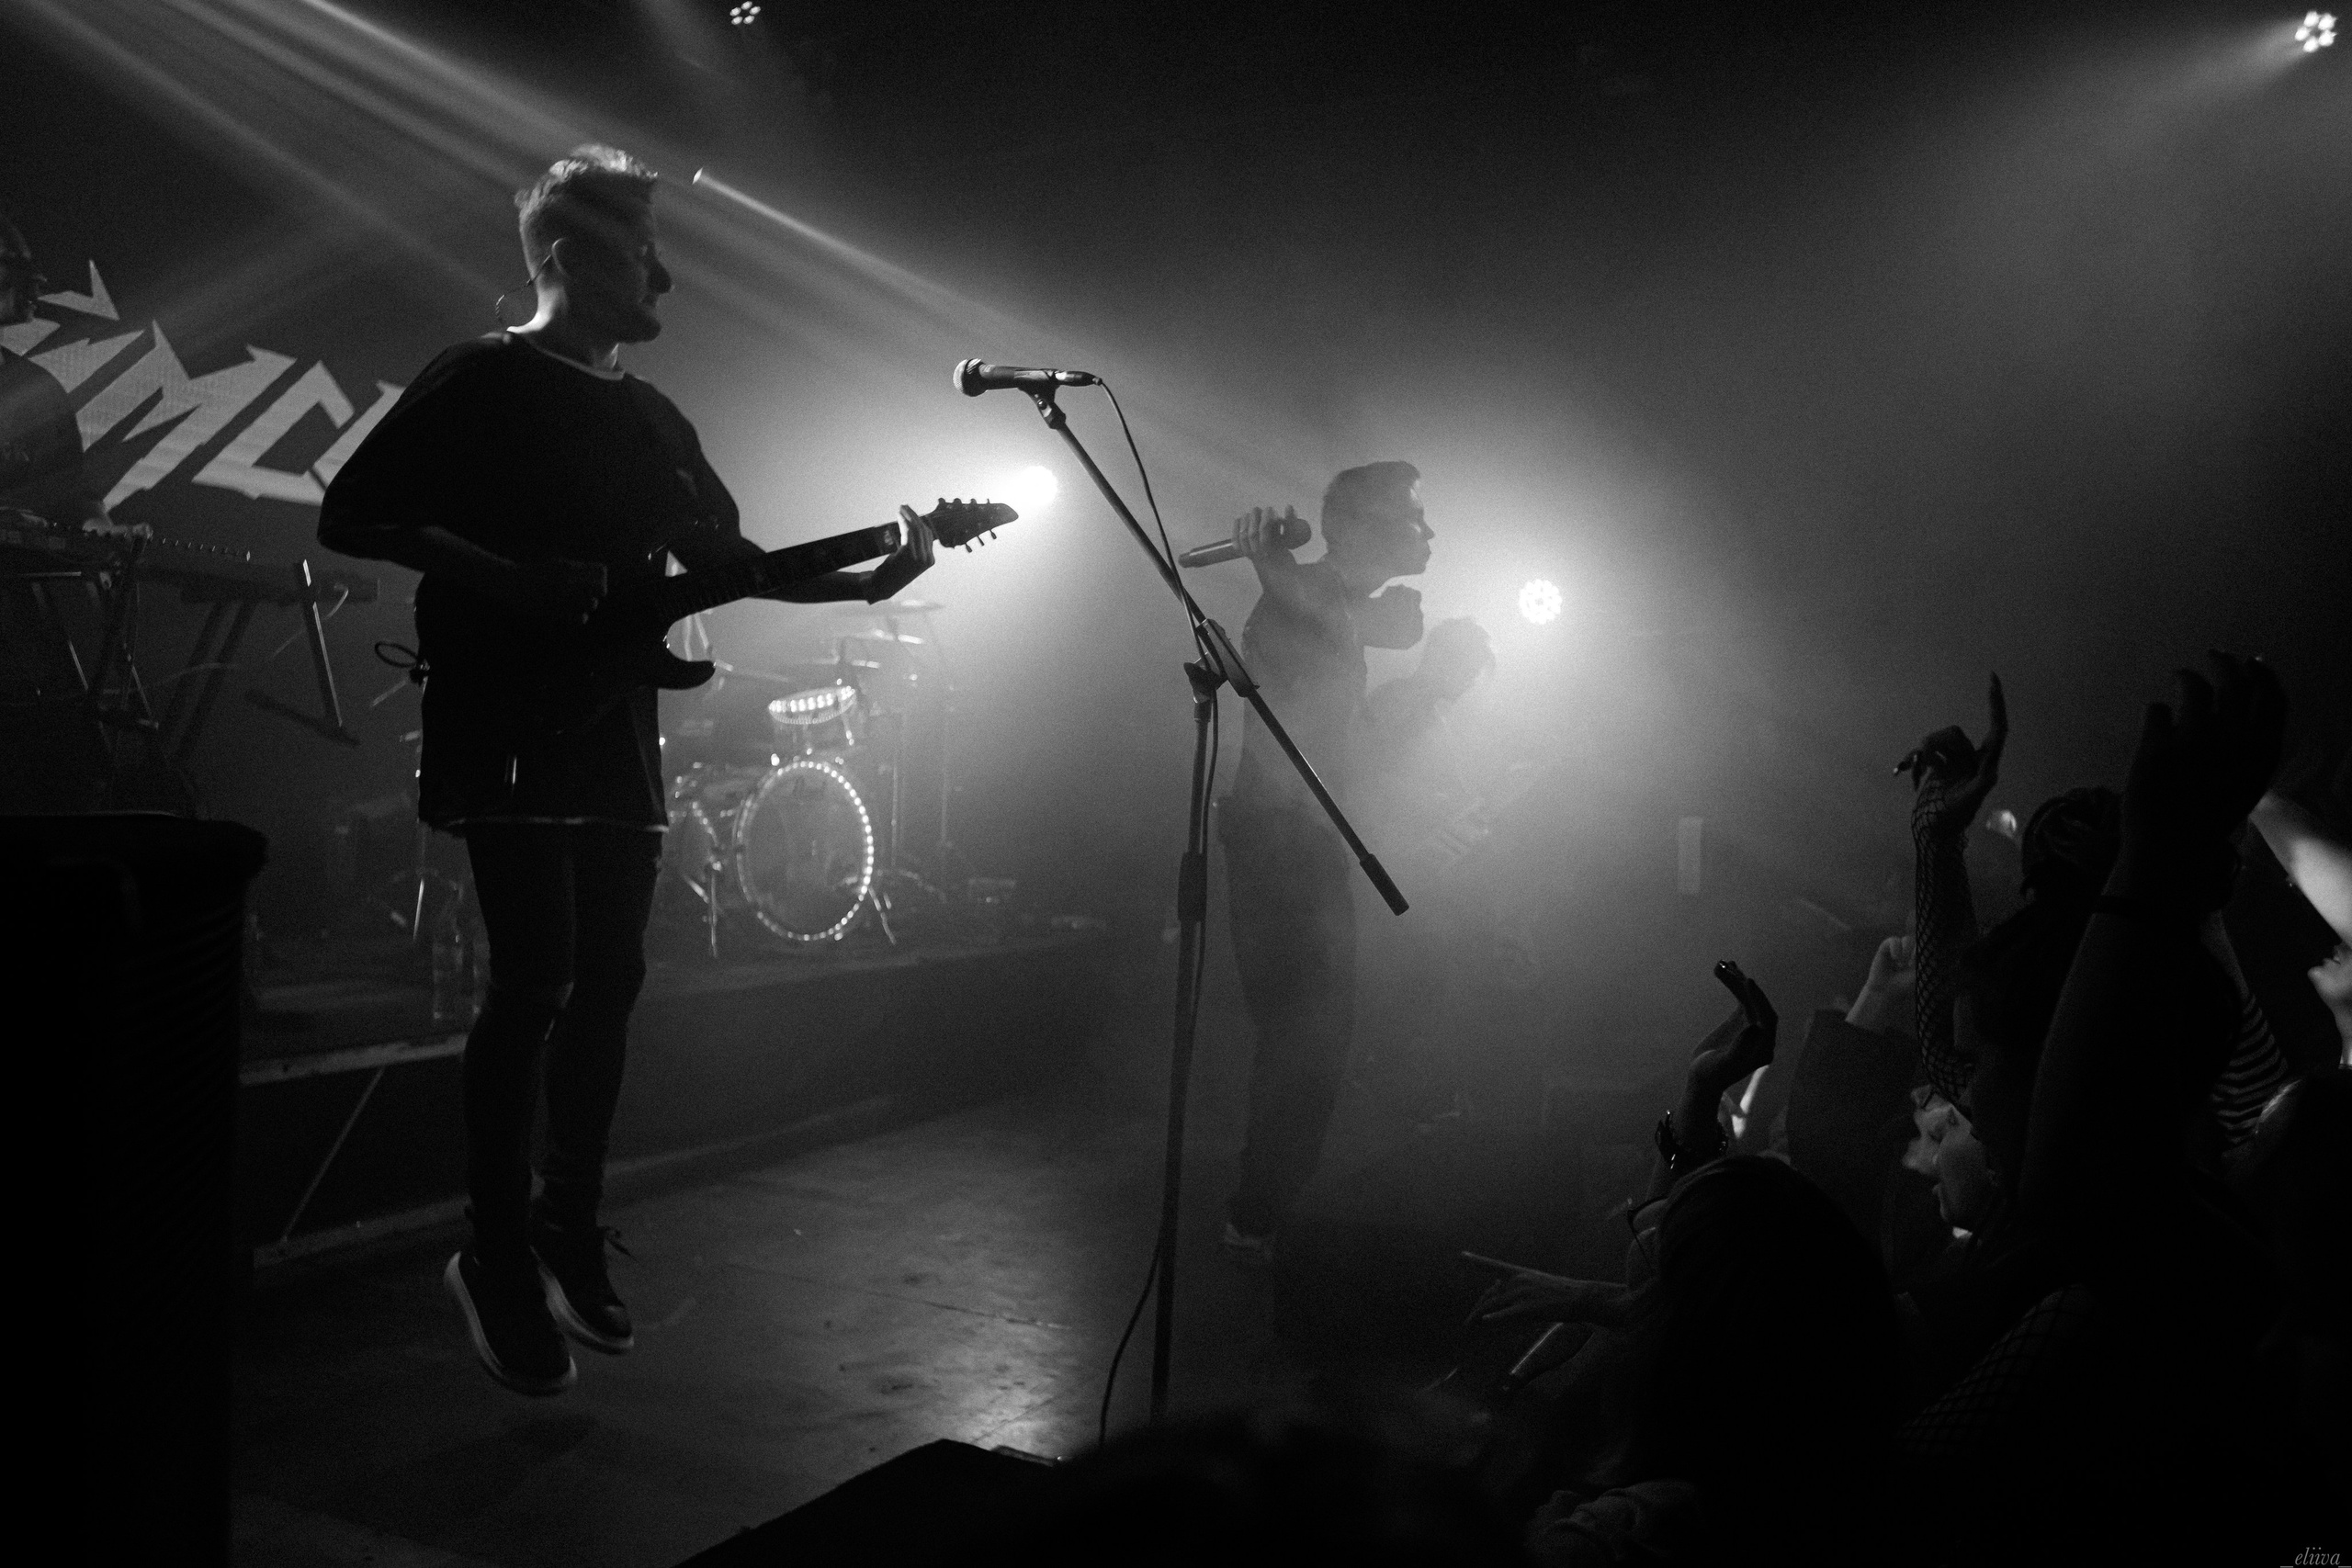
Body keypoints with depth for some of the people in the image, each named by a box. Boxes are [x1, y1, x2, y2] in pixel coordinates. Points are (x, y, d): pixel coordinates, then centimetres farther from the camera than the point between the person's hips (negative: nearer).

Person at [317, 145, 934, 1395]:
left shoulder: (651, 420, 18)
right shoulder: (479, 384, -2)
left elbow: (730, 559, 18)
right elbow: (349, 517, -7)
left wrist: (866, 582, 4)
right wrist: (506, 580, -19)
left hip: (614, 733, 7)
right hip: (506, 726, -7)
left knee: (608, 980, 6)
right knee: (535, 981, -12)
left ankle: (569, 1234, 20)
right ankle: (499, 1262, 2)